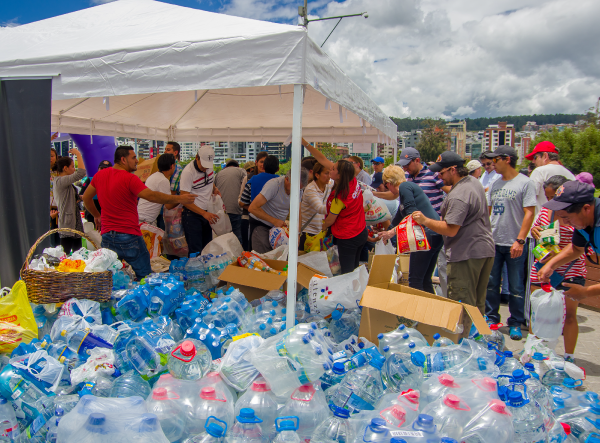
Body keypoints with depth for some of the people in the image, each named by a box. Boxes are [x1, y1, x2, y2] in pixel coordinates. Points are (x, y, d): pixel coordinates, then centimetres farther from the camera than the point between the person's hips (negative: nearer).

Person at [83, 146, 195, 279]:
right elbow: (151, 196, -24)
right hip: (129, 236, -6)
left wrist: (97, 216, 31)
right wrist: (179, 199, -20)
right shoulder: (129, 178, -14)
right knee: (145, 277, 5)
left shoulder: (100, 175, 8)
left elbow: (86, 197, 18)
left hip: (107, 236, 7)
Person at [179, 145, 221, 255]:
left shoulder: (209, 167, 1)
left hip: (207, 213, 7)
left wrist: (214, 189, -1)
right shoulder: (188, 172, -18)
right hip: (192, 214, -6)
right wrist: (204, 213, -25)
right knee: (195, 251, -4)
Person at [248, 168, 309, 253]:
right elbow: (252, 208, -28)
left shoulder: (298, 190, -4)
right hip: (261, 225, -6)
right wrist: (274, 221, -30)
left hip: (278, 225, 6)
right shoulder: (274, 185, -24)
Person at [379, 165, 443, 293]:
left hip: (427, 234, -10)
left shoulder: (404, 187, -5)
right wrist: (386, 232, 49)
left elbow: (412, 214, -18)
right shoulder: (409, 186, 24)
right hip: (437, 235, 10)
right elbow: (398, 218, 37)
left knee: (415, 280, -5)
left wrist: (393, 232, -14)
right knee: (425, 280, 15)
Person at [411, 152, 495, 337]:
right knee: (478, 302, 19)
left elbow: (451, 230, -25)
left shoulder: (458, 196, -23)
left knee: (461, 303, -4)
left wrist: (425, 221, -18)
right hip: (486, 250, 11)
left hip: (467, 254, -10)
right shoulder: (474, 182, 10)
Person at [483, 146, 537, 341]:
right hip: (493, 242, 6)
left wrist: (520, 241, -17)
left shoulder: (524, 183, -7)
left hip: (514, 244, -5)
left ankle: (516, 323, 19)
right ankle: (491, 318, 25)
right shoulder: (495, 184, 11)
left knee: (515, 287, 5)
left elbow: (529, 213, -11)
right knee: (491, 284, 11)